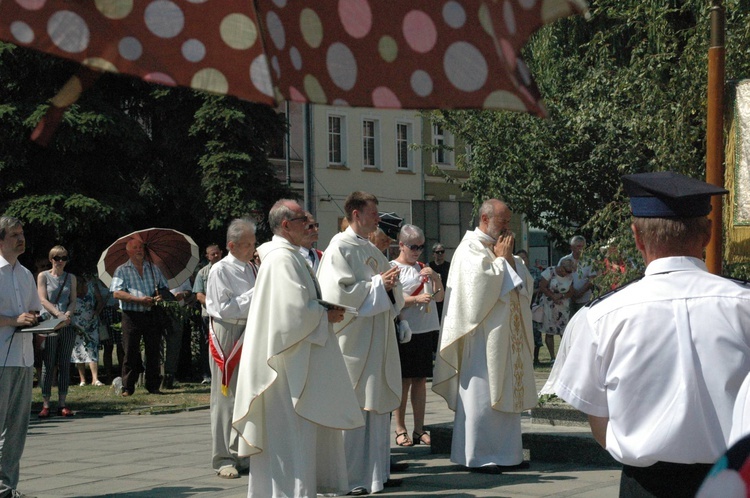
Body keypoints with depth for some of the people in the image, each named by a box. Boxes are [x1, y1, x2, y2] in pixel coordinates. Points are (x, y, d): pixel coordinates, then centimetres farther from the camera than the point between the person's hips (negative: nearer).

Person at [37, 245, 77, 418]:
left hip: (67, 325, 3)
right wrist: (58, 314, -20)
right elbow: (43, 300, -5)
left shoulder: (71, 278, 14)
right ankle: (45, 405, -3)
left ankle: (62, 404, 5)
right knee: (48, 365, -4)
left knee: (64, 365, 3)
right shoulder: (43, 276, 4)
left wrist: (68, 314, -12)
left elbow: (73, 300, 9)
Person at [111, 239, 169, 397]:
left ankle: (153, 386, 11)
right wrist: (139, 299, -17)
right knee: (130, 352, -3)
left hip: (152, 315, 3)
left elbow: (164, 287, 19)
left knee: (153, 351, 3)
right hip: (132, 316, -3)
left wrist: (161, 296, -5)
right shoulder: (122, 270, 4)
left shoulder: (153, 268, 16)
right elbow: (117, 293, -8)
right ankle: (127, 387, 2)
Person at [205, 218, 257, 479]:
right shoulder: (220, 271, -7)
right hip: (228, 337, -7)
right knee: (226, 397, -3)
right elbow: (225, 308, -13)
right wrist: (254, 295, -14)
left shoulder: (253, 269, 13)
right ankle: (223, 458, 2)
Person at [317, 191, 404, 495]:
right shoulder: (340, 247, -8)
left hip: (378, 339, 9)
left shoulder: (372, 250, 17)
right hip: (354, 341, -9)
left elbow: (391, 293, 20)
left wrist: (391, 286, -3)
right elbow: (340, 291, -18)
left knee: (377, 404, 10)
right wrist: (378, 284, -15)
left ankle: (376, 471, 17)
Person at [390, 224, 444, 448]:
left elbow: (439, 297, 15)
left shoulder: (423, 268, 16)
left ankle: (419, 429, 11)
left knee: (420, 380, 7)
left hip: (425, 329, 6)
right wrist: (416, 299, -21)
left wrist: (435, 277, -2)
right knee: (404, 380, -3)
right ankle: (400, 429, 4)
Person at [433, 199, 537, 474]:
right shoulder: (470, 248, -7)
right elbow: (483, 281, -21)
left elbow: (525, 283, 13)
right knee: (481, 394, -6)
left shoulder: (501, 248, 17)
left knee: (507, 393, 9)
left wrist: (510, 259, -2)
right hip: (484, 335, -8)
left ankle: (506, 454, 14)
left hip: (509, 335, 9)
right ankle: (476, 456, -1)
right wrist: (500, 259, -8)